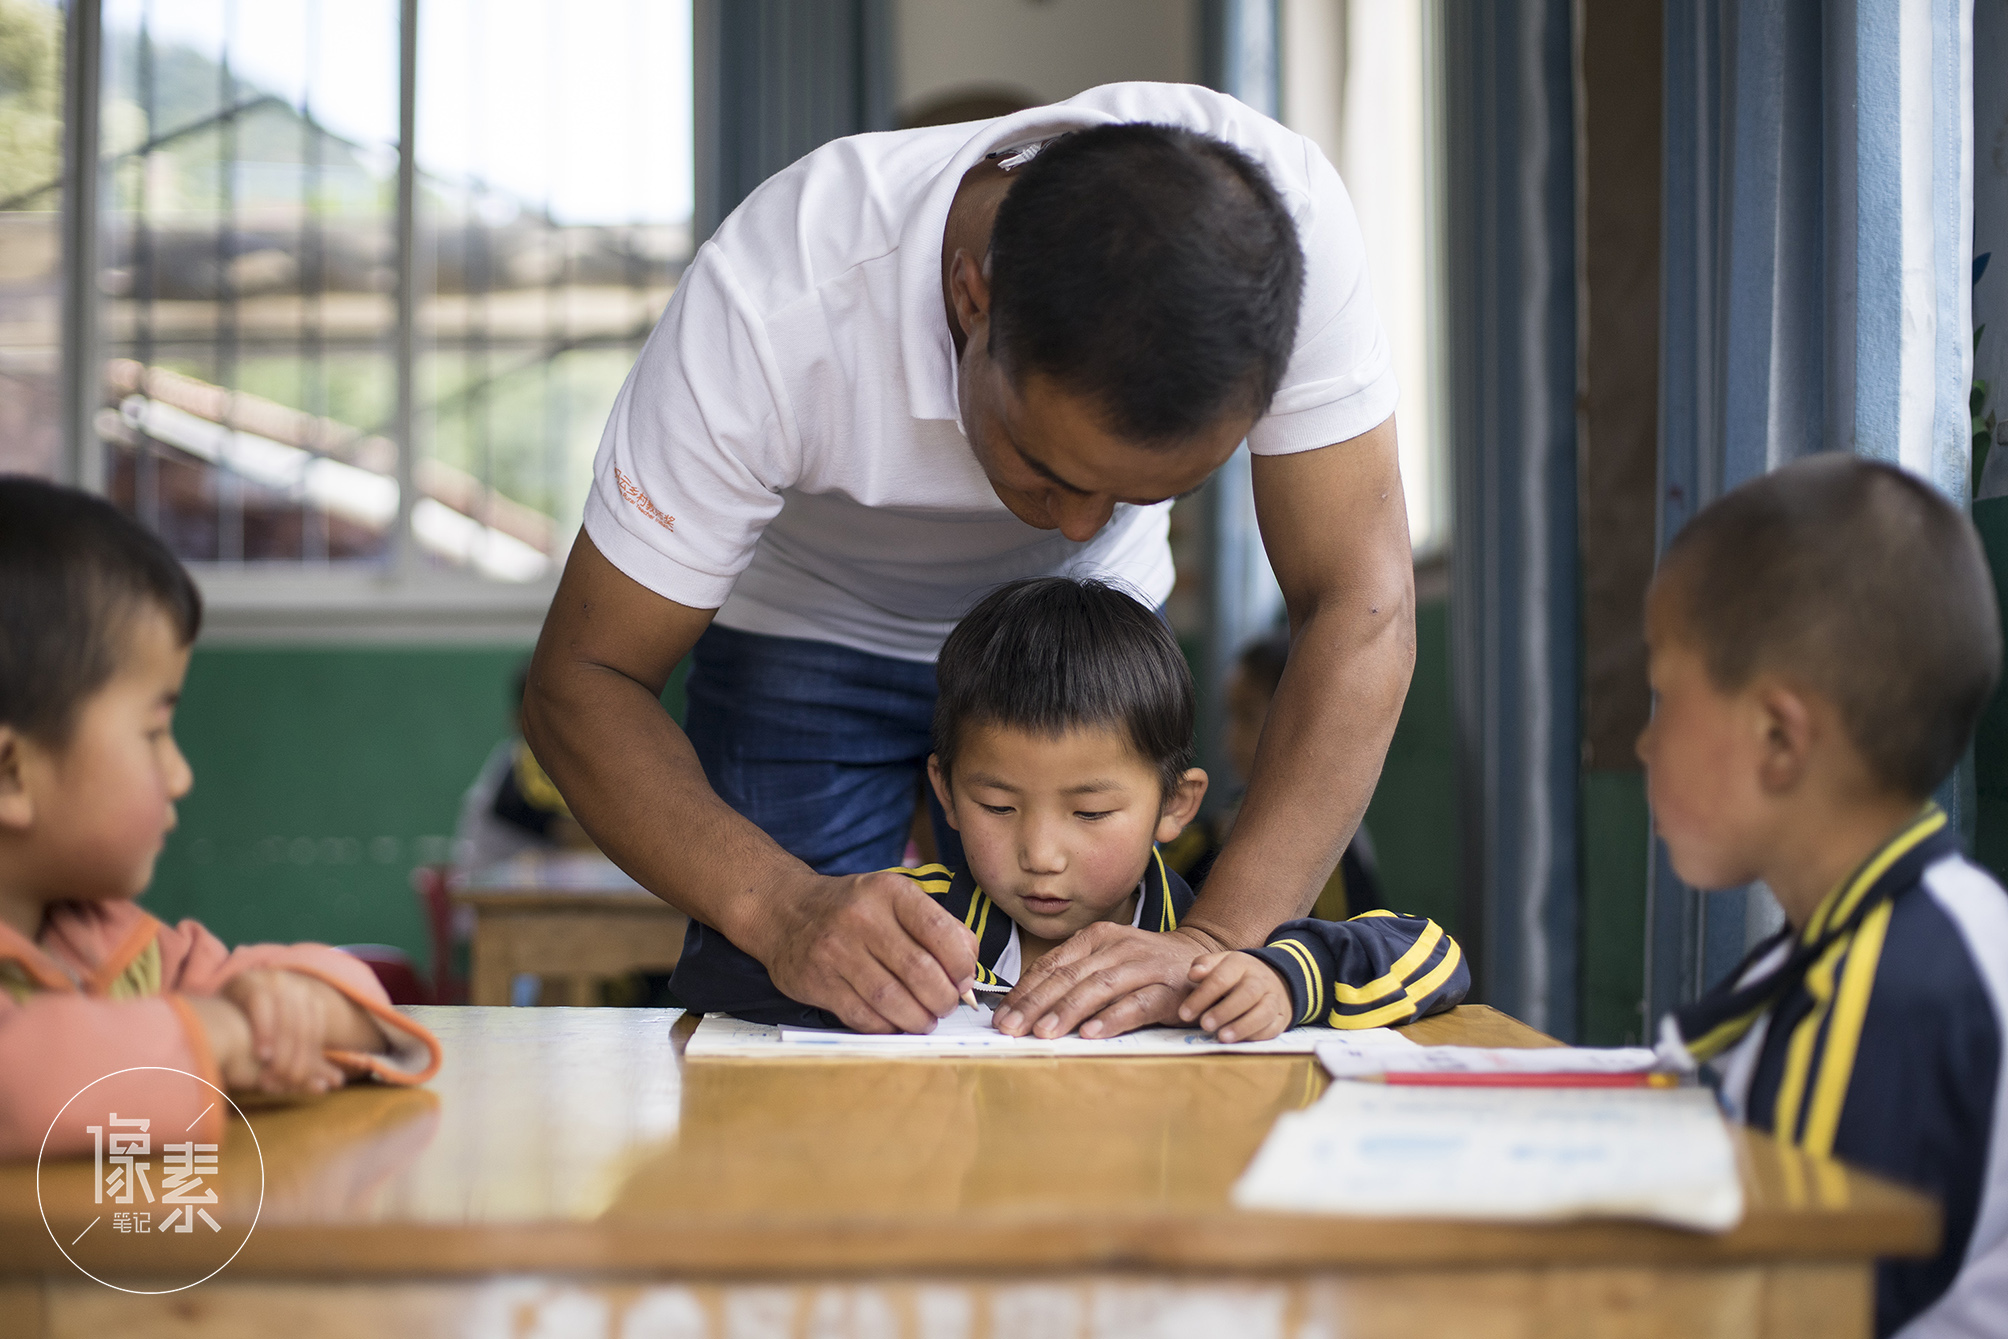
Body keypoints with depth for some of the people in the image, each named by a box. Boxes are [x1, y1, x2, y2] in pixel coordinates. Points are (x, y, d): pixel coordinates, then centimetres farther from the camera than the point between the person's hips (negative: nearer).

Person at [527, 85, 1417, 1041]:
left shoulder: (1282, 211, -35)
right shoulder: (768, 306, -39)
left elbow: (1361, 609, -32)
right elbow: (583, 678, -32)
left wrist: (1218, 941, -45)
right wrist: (779, 908, -51)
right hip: (809, 628, -2)